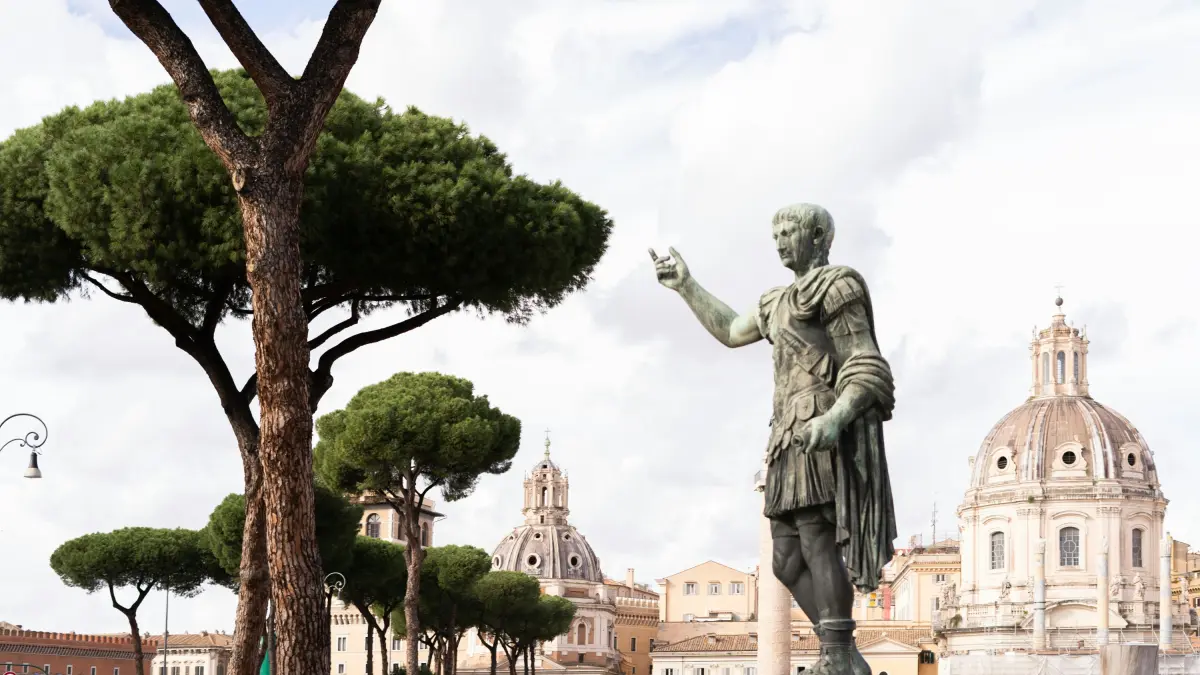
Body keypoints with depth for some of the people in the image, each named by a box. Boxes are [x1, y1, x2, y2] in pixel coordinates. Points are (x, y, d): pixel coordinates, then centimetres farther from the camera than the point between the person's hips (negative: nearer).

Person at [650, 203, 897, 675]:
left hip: (820, 429, -9)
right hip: (792, 439, 9)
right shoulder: (781, 301, 25)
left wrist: (836, 417, -28)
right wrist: (685, 285, 35)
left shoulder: (836, 287, -3)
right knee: (787, 560, 3)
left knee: (816, 538, -20)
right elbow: (729, 331, 38)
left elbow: (867, 367, -11)